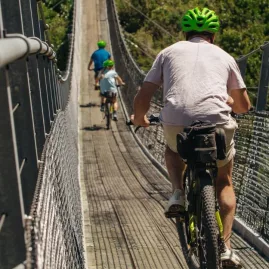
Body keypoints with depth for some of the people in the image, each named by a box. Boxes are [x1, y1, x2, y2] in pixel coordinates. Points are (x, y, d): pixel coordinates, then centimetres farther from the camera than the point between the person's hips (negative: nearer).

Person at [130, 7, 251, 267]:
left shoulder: (169, 51, 21)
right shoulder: (224, 56, 23)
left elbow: (143, 96, 15)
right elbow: (244, 105, 31)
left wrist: (138, 117, 36)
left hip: (175, 122, 0)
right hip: (217, 123, 0)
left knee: (173, 151, 37)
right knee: (224, 183, 26)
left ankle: (177, 193, 13)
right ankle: (225, 247, 17)